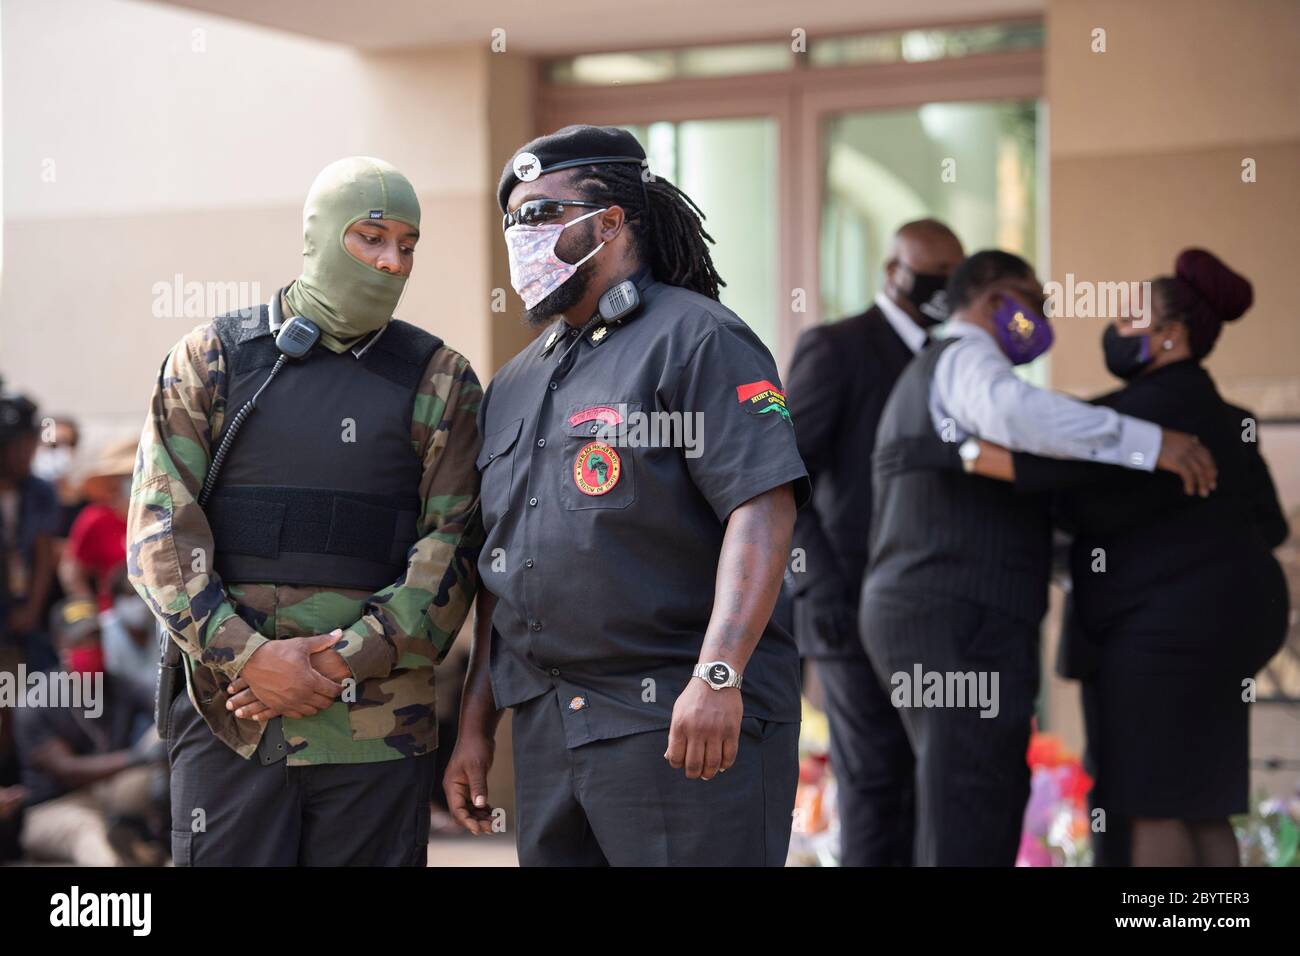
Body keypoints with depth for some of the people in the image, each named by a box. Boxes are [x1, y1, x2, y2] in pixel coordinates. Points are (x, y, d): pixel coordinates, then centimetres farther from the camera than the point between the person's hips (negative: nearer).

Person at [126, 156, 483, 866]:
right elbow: (160, 526, 1)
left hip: (378, 723, 0)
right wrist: (247, 655, -11)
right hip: (226, 713, 0)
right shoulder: (211, 360, 8)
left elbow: (452, 544, 1)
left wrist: (345, 659, -11)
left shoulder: (439, 381, 8)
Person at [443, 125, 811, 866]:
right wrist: (477, 722, 16)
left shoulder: (696, 339, -4)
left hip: (680, 722, -7)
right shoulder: (515, 385, 20)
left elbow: (764, 508, -16)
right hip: (547, 734, 7)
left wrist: (718, 675, -25)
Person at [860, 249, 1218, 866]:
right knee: (970, 829, -12)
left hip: (923, 617, 10)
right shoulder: (967, 360, -5)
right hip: (961, 626, -10)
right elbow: (1015, 411, -30)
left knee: (991, 803, 13)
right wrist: (1146, 441, -30)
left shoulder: (925, 391, 28)